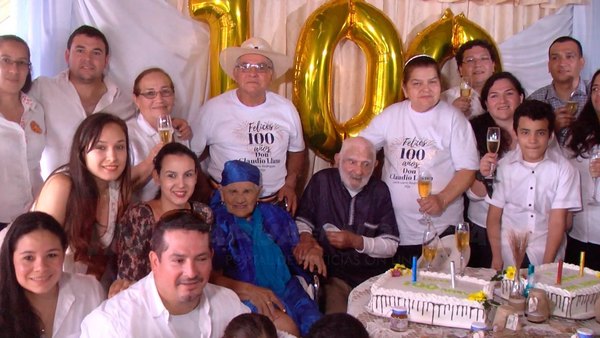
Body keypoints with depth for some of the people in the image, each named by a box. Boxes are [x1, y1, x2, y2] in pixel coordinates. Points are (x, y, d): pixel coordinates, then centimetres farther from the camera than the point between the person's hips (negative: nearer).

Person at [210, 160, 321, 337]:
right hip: (242, 296, -4)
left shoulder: (273, 215, 11)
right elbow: (212, 276, -9)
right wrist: (249, 290, -23)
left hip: (284, 288, 4)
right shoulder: (215, 223, -2)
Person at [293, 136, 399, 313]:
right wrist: (306, 238, -17)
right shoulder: (322, 181, 0)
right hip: (335, 274, -2)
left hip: (376, 275, 2)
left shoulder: (379, 190, 5)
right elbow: (302, 220, 6)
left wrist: (356, 241, -13)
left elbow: (391, 245, 2)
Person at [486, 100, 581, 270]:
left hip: (547, 251, 0)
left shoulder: (563, 169, -5)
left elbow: (557, 221, -6)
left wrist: (546, 265, -11)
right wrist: (496, 259, -4)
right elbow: (494, 217, 2)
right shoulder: (504, 166, -1)